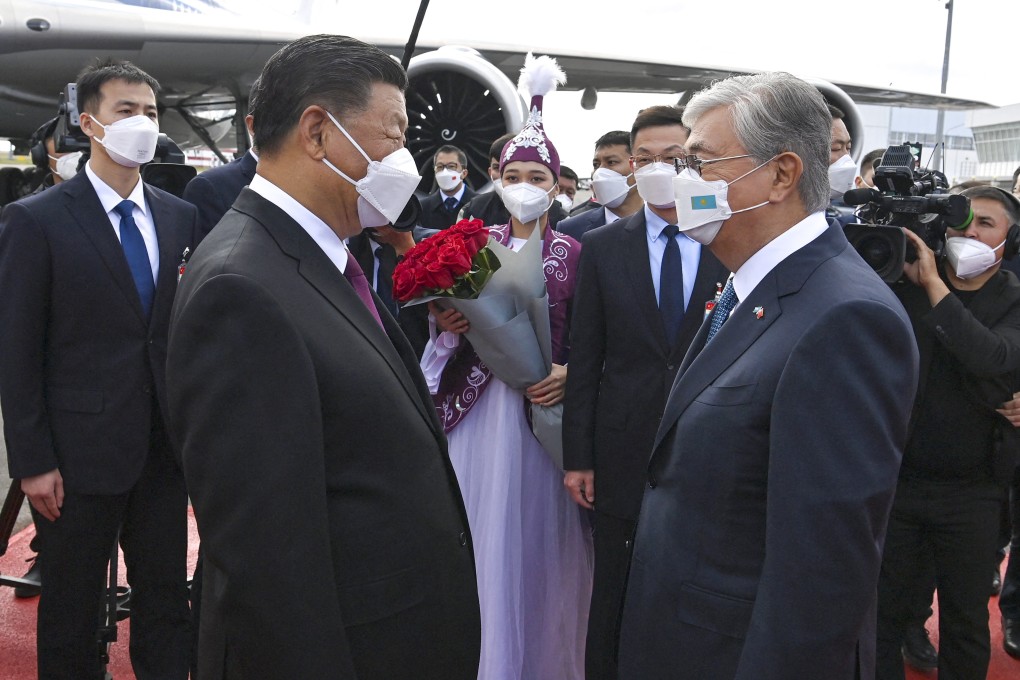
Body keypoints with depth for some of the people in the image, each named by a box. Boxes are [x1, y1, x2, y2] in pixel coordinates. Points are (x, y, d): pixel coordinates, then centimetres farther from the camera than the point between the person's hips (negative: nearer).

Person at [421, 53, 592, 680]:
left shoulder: (573, 252, 2)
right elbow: (448, 323, 5)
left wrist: (570, 374, -16)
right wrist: (447, 323, -16)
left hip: (545, 410, -1)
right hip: (480, 409, 1)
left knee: (540, 539, 7)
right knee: (481, 537, 6)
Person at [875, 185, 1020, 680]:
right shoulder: (905, 285, -2)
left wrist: (934, 284, -24)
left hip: (970, 491, 0)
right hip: (896, 478, 1)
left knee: (966, 620, 16)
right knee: (884, 608, 12)